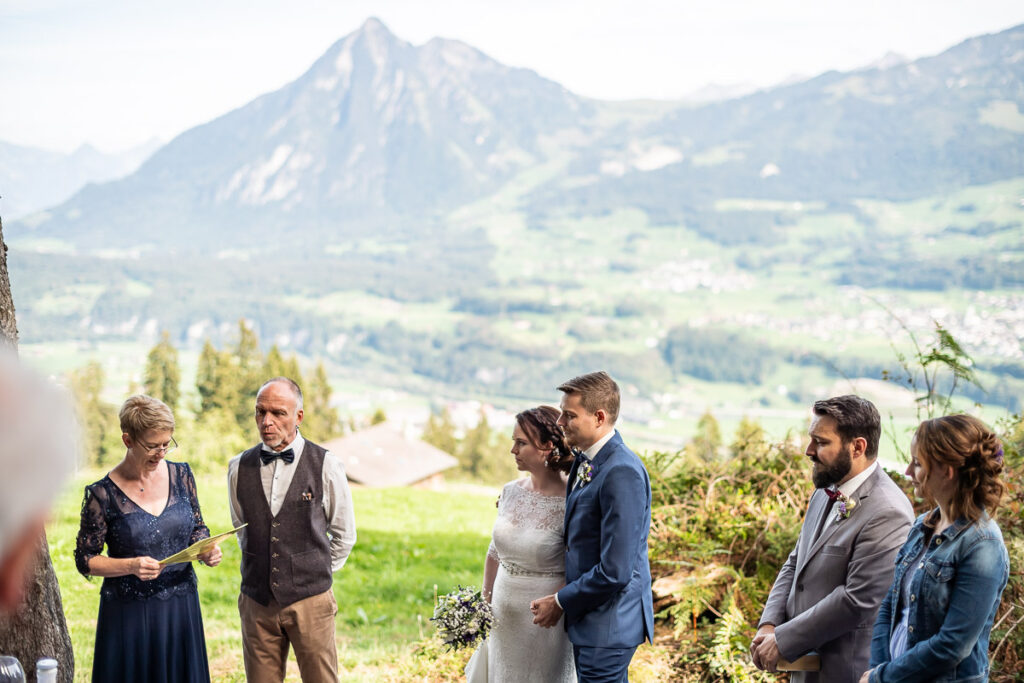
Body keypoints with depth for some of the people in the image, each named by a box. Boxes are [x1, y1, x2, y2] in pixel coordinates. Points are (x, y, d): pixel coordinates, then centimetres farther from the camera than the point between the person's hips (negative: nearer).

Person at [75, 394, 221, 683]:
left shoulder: (181, 475, 1)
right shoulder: (103, 494, -10)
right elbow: (85, 559, -4)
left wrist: (206, 551, -9)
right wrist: (131, 566, -20)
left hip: (182, 606, 4)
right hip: (128, 614, -3)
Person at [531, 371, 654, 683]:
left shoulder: (622, 473, -23)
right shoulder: (583, 461, 7)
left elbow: (615, 571, -24)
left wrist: (561, 602, -13)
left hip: (608, 623, -9)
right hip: (588, 617, 9)